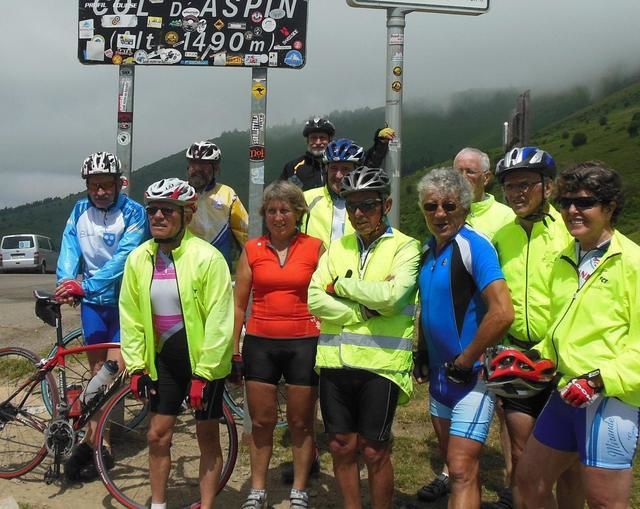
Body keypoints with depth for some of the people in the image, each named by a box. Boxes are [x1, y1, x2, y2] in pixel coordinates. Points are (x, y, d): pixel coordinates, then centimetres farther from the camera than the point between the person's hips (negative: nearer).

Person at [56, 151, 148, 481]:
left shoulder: (134, 213, -12)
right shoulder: (80, 210, 3)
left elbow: (122, 260, -22)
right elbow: (70, 248, -4)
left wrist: (85, 286, -30)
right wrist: (66, 283, -22)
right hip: (92, 300, 4)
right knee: (97, 370, 9)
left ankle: (89, 444, -3)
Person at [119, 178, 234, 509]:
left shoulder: (207, 257, -18)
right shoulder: (138, 259, -2)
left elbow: (219, 321, -17)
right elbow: (131, 317, 5)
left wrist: (203, 373, -17)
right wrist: (135, 367, 3)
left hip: (204, 360, -4)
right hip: (164, 359, 5)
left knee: (207, 437, 7)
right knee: (157, 435, 11)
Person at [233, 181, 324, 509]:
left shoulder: (315, 248, -1)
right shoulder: (252, 249, 3)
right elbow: (239, 303, 7)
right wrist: (233, 348, 4)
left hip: (303, 344, -1)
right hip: (260, 344, 2)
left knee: (301, 423, 10)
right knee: (261, 422, 11)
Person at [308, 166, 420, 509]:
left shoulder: (405, 247, -2)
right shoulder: (337, 247, 10)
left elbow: (392, 295, -20)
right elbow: (315, 300, -2)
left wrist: (340, 285, -8)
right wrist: (366, 309, -13)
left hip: (380, 363, -4)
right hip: (335, 362, 4)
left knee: (374, 452, 6)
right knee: (341, 448, 13)